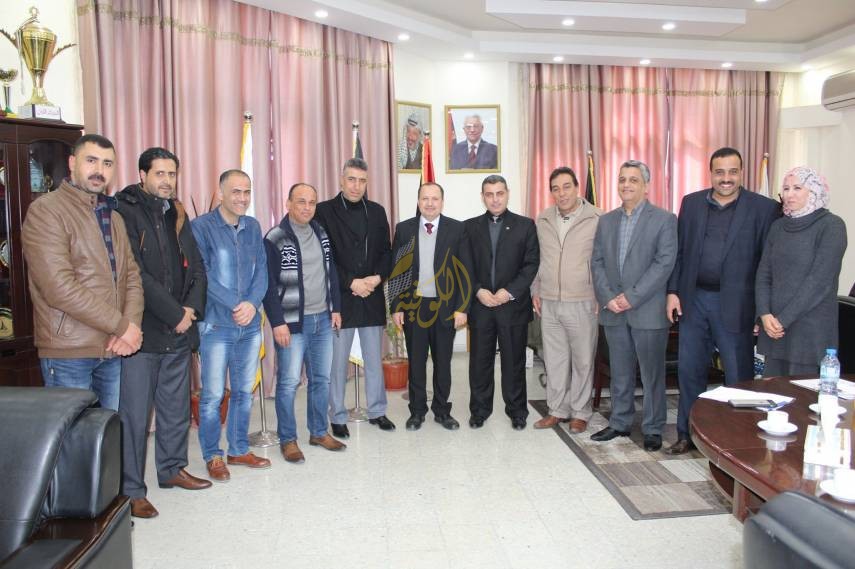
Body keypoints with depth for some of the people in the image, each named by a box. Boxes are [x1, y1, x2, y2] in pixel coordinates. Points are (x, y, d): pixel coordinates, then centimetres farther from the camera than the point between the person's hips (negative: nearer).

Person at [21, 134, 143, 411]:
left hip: (114, 349, 7)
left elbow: (132, 276, 9)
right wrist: (122, 326, -16)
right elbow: (60, 288, -20)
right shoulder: (45, 211, -9)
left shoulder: (114, 217, 15)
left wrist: (132, 325, -9)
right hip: (68, 354, -6)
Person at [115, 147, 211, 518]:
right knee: (134, 414, -1)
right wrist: (175, 314, -15)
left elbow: (196, 267, 12)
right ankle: (132, 490, 10)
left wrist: (192, 308, -5)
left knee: (176, 408, 16)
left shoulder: (177, 216, 15)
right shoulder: (125, 213, -8)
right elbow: (137, 275, -16)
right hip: (141, 331, -7)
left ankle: (172, 469, 31)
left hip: (179, 332, 7)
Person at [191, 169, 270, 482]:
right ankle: (213, 456, 18)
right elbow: (202, 274, -12)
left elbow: (261, 270, 5)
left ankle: (239, 450, 27)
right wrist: (234, 306, -15)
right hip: (216, 324, -5)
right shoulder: (201, 226, -6)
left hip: (250, 324, 5)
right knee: (213, 394, 2)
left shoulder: (253, 227, 9)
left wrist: (252, 303, -11)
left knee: (244, 391, 13)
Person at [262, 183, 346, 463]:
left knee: (322, 379, 13)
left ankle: (319, 432, 27)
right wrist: (277, 322, -15)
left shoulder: (321, 234, 9)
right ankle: (287, 439, 16)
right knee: (288, 382, 1)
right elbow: (268, 285, -12)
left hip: (323, 319, 6)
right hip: (292, 323, -6)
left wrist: (336, 308, 10)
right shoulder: (275, 239, -10)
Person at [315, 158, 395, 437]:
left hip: (372, 297, 4)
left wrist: (378, 277, -8)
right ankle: (338, 417, 17)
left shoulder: (377, 211, 10)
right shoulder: (324, 211, -4)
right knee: (338, 361, 4)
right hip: (340, 297, -4)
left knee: (374, 359, 12)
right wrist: (351, 283, -15)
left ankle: (377, 411, 26)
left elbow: (386, 251, 10)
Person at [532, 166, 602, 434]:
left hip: (582, 303, -4)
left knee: (583, 360, 6)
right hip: (549, 303, 4)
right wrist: (536, 291, 12)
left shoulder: (597, 219, -8)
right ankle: (557, 409, 25)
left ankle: (580, 413, 21)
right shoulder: (542, 220, 7)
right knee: (553, 359, 11)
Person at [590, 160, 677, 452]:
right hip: (613, 311, 4)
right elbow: (597, 262, 7)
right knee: (620, 372, 14)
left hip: (648, 311, -4)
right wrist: (607, 298, -7)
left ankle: (653, 429, 19)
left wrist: (631, 297, -16)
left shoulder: (664, 219, -3)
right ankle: (620, 423, 27)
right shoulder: (606, 221, 11)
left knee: (652, 373, 5)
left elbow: (664, 263, -11)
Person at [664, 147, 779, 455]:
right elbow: (678, 251, 9)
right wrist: (673, 292, 1)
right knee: (689, 370, 12)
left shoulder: (763, 208, -3)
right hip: (693, 300, 3)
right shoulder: (691, 203, 7)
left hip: (735, 305, -3)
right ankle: (687, 434, 26)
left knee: (738, 375, 6)